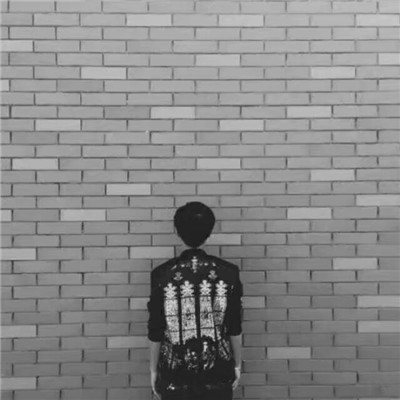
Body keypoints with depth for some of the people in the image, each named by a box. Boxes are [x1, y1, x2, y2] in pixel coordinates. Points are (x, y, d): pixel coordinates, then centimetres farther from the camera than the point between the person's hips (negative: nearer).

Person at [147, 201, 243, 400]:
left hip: (175, 373, 0)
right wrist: (237, 364, 11)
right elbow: (235, 327, -3)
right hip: (218, 371, 1)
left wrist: (153, 369, 7)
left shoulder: (162, 275, -11)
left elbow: (155, 330, -6)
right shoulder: (228, 272, -9)